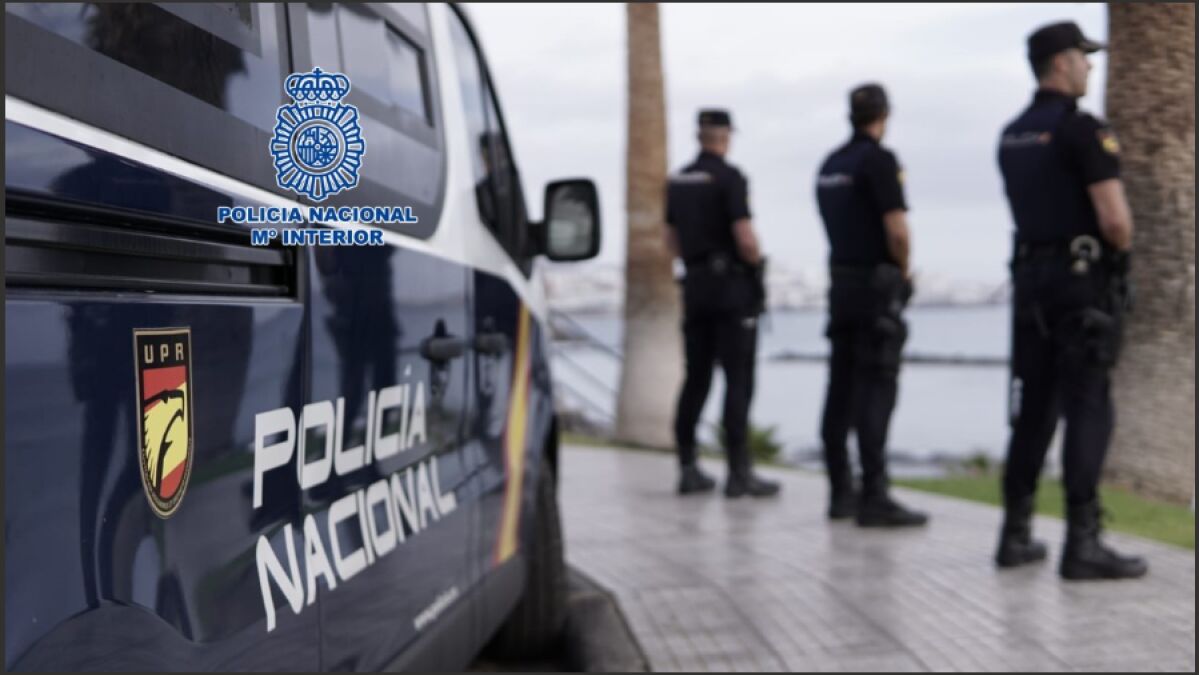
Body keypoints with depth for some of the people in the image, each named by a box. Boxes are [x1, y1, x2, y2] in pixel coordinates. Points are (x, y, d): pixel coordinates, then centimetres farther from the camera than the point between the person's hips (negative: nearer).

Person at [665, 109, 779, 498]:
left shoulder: (678, 181, 11)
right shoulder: (729, 177, -11)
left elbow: (672, 242, 16)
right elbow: (745, 239, -18)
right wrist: (756, 263, 0)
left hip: (695, 287, 7)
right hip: (732, 288, -7)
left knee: (696, 378, 10)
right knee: (738, 379, -5)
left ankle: (688, 469, 12)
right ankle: (739, 473, -7)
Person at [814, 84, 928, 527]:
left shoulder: (831, 164, 13)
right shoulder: (878, 159, -12)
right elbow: (896, 229, -19)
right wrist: (903, 270, -1)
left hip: (841, 279, 8)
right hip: (876, 283, -8)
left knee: (841, 387, 9)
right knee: (876, 388, -8)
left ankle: (841, 491, 14)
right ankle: (874, 497, -9)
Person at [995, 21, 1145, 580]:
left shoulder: (1012, 136, 13)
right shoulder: (1083, 130, -13)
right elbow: (1115, 220, -19)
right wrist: (1121, 246, 2)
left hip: (1030, 277, 8)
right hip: (1084, 280, -8)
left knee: (1034, 407, 12)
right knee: (1088, 409, -6)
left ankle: (1016, 534, 15)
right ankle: (1081, 543, -7)